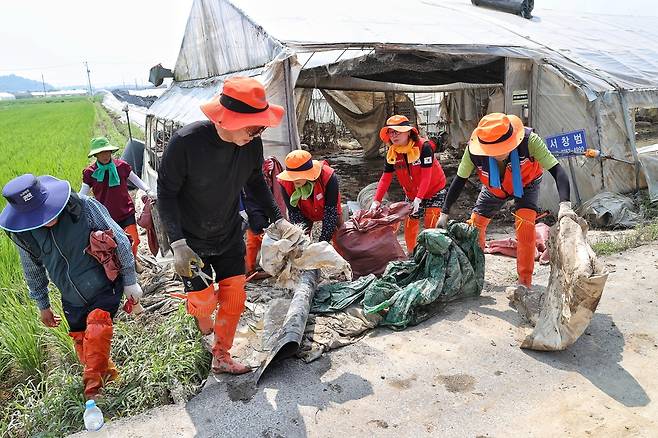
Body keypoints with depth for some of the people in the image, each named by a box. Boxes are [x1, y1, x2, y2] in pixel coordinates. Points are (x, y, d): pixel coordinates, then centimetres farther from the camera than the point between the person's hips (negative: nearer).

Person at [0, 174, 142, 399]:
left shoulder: (84, 207, -22)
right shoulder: (23, 235, -9)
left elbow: (119, 240, -12)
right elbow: (33, 271, 10)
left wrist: (130, 281, -7)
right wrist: (43, 306, 19)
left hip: (104, 287, -4)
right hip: (73, 300, 5)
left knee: (97, 327, -26)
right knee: (83, 347, 12)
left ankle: (92, 389, -13)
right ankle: (108, 372, 39)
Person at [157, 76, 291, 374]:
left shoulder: (252, 144, -15)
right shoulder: (186, 141, -29)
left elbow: (256, 183, 4)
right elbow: (166, 192, -19)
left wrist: (278, 218, -2)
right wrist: (178, 243, -25)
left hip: (229, 236, 4)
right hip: (190, 239, -4)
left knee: (234, 298, 6)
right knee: (204, 302, 3)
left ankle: (221, 357, 29)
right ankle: (205, 326, 43)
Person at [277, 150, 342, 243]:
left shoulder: (328, 177, -40)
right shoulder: (285, 183, -31)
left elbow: (331, 211, -33)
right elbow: (294, 213, -22)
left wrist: (323, 242, -33)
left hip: (329, 211, -1)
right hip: (305, 215, 2)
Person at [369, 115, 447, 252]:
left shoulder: (424, 147, -26)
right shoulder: (392, 153, -10)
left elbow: (426, 176, -30)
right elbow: (385, 178, -12)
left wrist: (418, 199, -37)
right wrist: (376, 201, -22)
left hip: (434, 191, -5)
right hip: (411, 194, 5)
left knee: (431, 225, -10)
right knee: (409, 225, 7)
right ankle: (411, 253, 24)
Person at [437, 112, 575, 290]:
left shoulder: (529, 140, -40)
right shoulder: (473, 149, -34)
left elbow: (557, 170, -39)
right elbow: (460, 180, -19)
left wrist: (565, 204, -54)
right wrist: (445, 212, -17)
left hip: (525, 184, -2)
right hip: (493, 188, 2)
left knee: (525, 223, -24)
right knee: (475, 224, 3)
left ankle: (525, 280, -11)